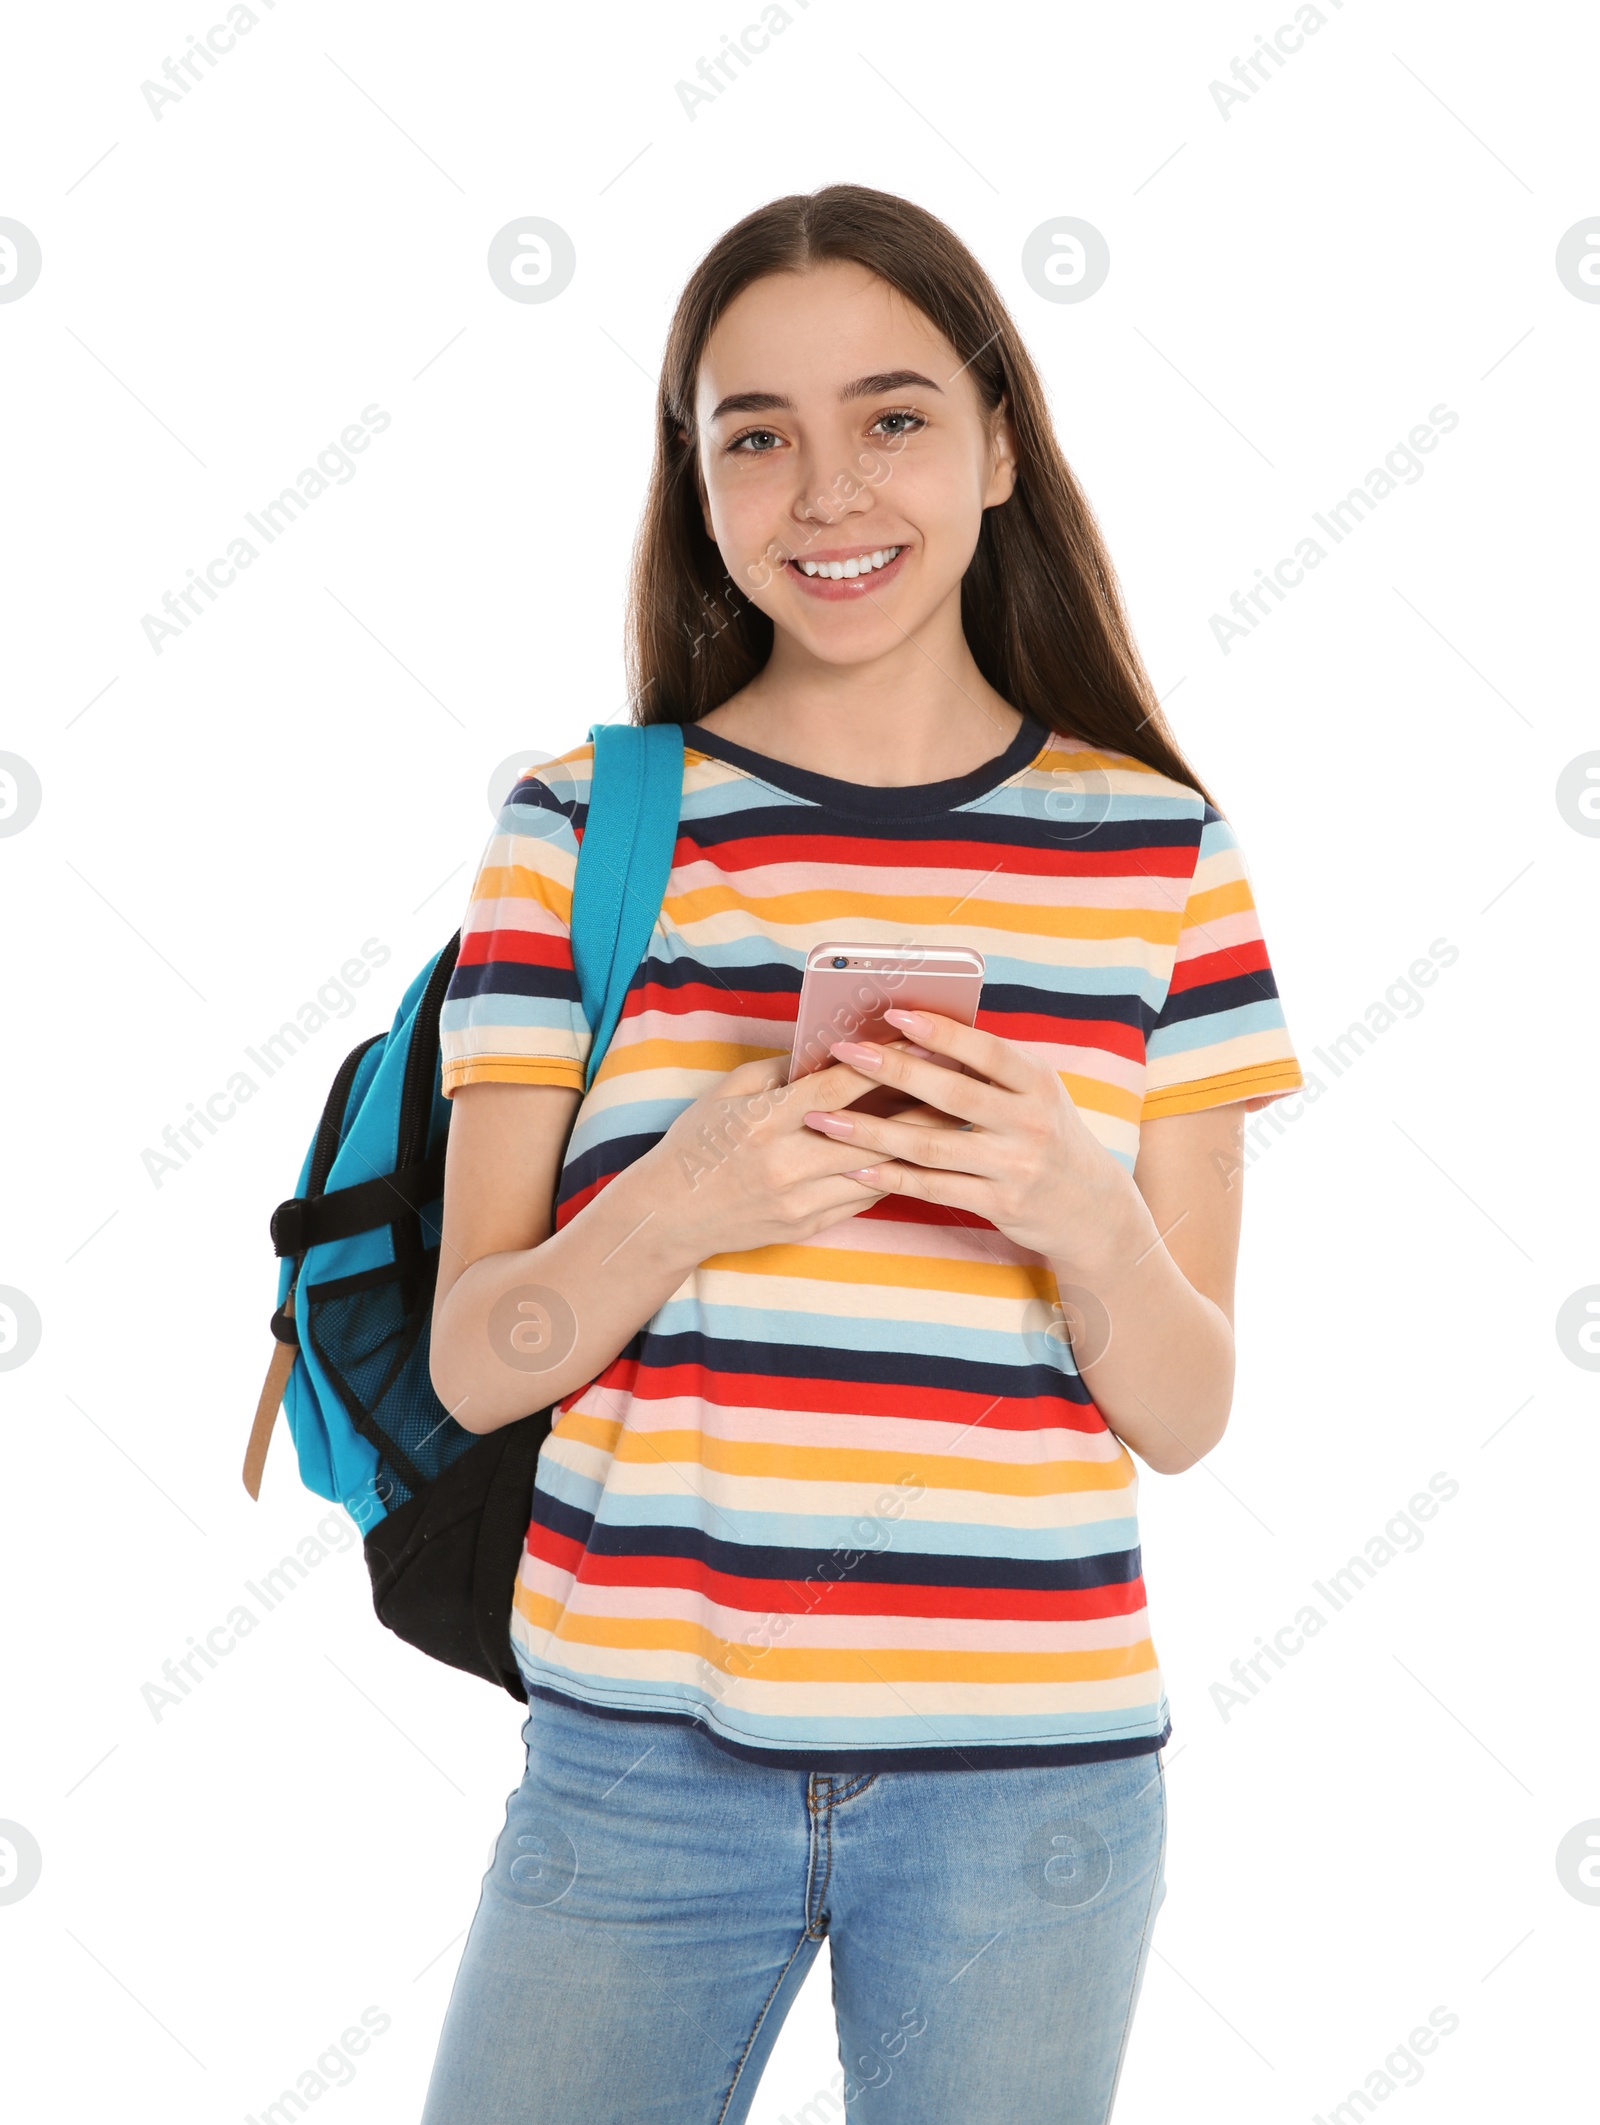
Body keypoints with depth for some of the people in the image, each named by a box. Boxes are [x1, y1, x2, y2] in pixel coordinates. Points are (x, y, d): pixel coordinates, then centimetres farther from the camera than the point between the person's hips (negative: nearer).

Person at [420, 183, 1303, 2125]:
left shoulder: (1152, 851, -1)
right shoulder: (587, 826, -1)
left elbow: (1187, 1414, 1)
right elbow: (471, 1361, -1)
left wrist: (1078, 1216, -20)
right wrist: (675, 1211, -21)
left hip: (1028, 1763, 1)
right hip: (638, 1745, 0)